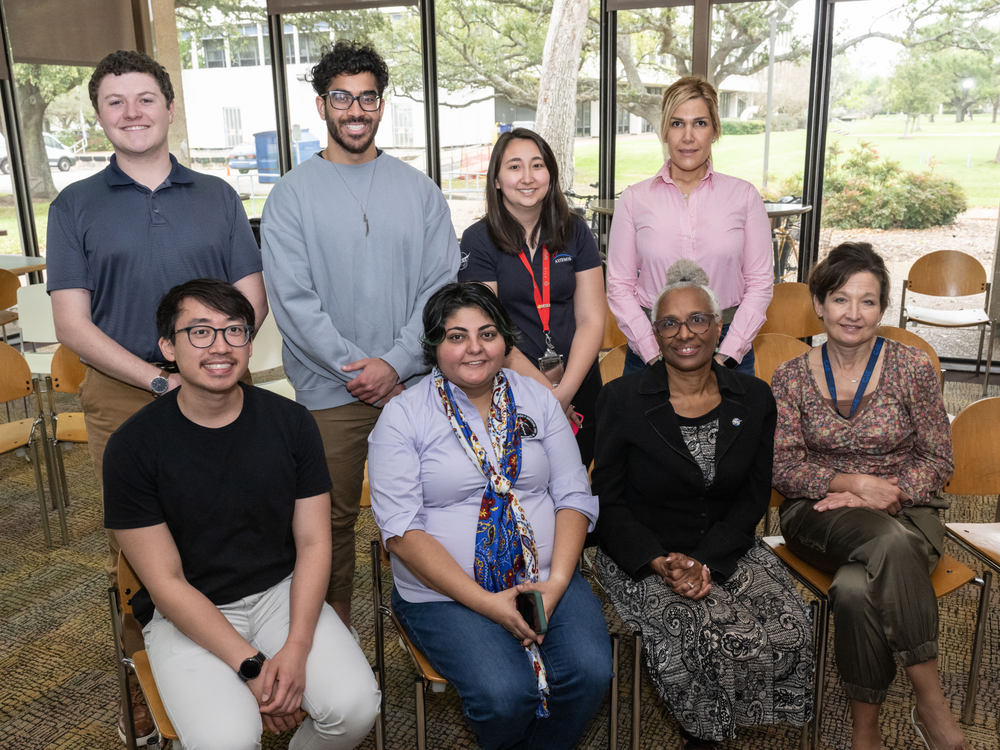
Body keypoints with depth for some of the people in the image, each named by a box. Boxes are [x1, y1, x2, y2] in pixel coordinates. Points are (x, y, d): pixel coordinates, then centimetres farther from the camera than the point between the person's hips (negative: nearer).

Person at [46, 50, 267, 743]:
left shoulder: (217, 197, 10)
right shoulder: (76, 207, 5)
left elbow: (252, 298, 6)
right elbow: (72, 325, -2)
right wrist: (160, 380, -13)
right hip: (121, 398, -1)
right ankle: (144, 686, 25)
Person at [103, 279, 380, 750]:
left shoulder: (291, 423, -4)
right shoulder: (133, 446, -12)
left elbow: (313, 543, -2)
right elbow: (166, 583, -11)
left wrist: (296, 648, -15)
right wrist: (251, 665, -18)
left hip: (281, 592, 3)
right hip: (186, 613, -2)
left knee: (355, 705, -20)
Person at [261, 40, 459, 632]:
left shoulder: (419, 189, 7)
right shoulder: (293, 194, 1)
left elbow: (441, 285, 0)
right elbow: (293, 300, -6)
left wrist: (394, 363, -10)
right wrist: (357, 367, -12)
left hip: (413, 381, 2)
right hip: (331, 389, -1)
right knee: (333, 517, 9)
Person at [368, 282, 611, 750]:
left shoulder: (538, 400, 8)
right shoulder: (402, 417, -4)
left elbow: (574, 497, 5)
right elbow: (401, 530, -11)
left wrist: (556, 582, -11)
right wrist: (486, 602, -17)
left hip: (546, 580, 4)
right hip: (445, 592, -3)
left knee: (590, 671, -20)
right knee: (505, 693, -24)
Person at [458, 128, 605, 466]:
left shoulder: (574, 231, 3)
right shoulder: (478, 240, -5)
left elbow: (591, 319, -1)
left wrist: (564, 391, -12)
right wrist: (546, 389, -13)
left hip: (579, 383, 3)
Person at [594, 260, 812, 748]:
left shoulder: (754, 400, 3)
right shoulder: (622, 400, -7)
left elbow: (754, 498, 2)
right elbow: (608, 501, -4)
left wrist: (705, 560, -13)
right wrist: (660, 562, -18)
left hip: (728, 549, 4)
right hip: (642, 555, -3)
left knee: (788, 632, -20)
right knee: (703, 636, -28)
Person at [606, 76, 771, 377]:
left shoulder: (744, 196, 3)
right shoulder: (635, 199, 2)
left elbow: (760, 282, 1)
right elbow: (619, 285, -1)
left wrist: (726, 355, -8)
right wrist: (654, 354, -10)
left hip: (728, 350, 1)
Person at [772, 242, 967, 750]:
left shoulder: (913, 369, 1)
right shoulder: (792, 379, 4)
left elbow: (937, 460, 3)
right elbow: (782, 466, 1)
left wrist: (876, 498, -14)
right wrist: (856, 482, -15)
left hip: (905, 512, 0)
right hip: (819, 513, 0)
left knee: (856, 589, -36)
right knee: (890, 542, -36)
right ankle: (932, 703, -22)